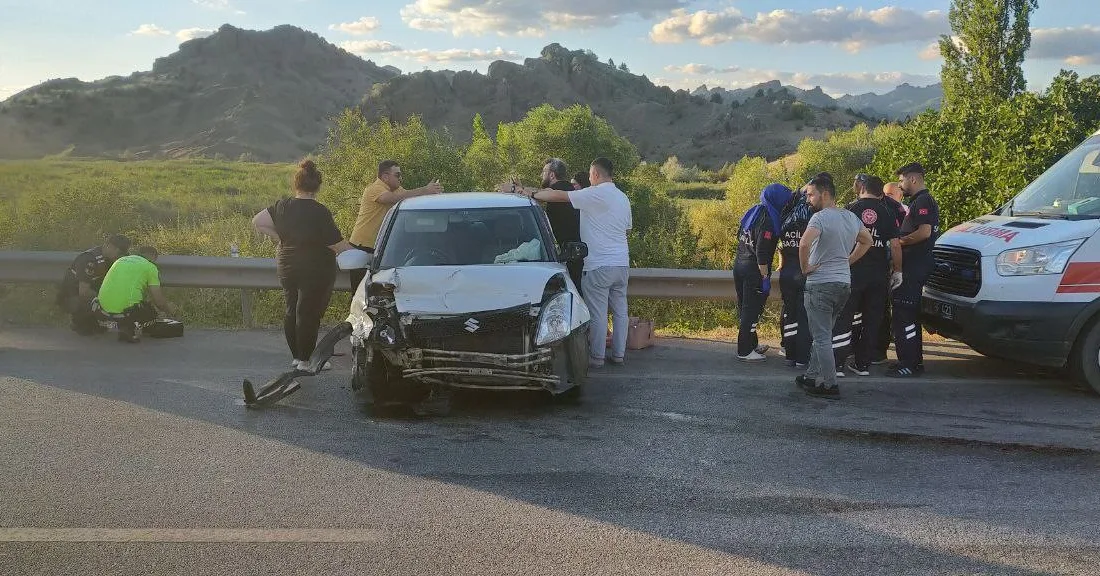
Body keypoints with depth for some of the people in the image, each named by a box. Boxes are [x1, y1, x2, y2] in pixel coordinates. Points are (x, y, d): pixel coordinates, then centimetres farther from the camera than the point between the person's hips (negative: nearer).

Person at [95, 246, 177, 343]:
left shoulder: (120, 260, 25)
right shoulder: (150, 267, 6)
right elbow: (159, 301, 0)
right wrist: (169, 309, 24)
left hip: (104, 307, 6)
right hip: (128, 309, -6)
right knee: (151, 313, 22)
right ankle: (132, 327, -7)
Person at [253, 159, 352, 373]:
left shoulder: (283, 206, 0)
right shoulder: (319, 212, -18)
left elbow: (257, 222, 6)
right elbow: (337, 245, -16)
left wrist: (279, 238, 10)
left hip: (286, 266, 6)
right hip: (316, 269, -6)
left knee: (292, 311, 16)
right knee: (309, 313, 1)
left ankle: (297, 356, 25)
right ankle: (306, 360, 7)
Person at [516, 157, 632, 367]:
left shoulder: (595, 194, -11)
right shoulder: (623, 198, 13)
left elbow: (559, 196, -15)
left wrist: (531, 194, -7)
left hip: (599, 266, -8)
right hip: (622, 264, 8)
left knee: (598, 313, -1)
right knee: (620, 311, 12)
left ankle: (596, 357, 5)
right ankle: (618, 354, 19)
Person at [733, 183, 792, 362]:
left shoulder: (753, 212, 7)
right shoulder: (768, 220, -19)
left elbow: (740, 236, 17)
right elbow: (762, 253, -22)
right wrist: (765, 277, -17)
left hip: (739, 265, 9)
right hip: (753, 270, -9)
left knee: (745, 308, 17)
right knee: (752, 310, -1)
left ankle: (751, 344, 31)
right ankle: (744, 352, 5)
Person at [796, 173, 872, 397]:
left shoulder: (820, 217, -16)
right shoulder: (851, 217, 10)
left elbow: (804, 243, -32)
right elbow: (867, 241, 25)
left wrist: (805, 268, -17)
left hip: (821, 284, -8)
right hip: (844, 283, 8)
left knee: (822, 338, -2)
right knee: (823, 334, 18)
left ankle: (830, 385, 0)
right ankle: (811, 375, 26)